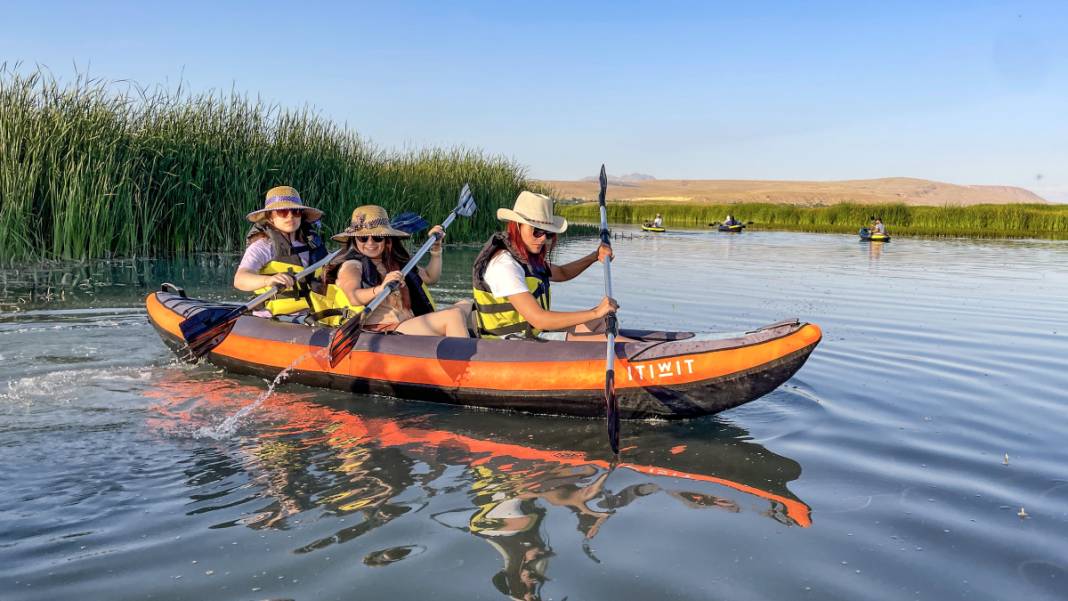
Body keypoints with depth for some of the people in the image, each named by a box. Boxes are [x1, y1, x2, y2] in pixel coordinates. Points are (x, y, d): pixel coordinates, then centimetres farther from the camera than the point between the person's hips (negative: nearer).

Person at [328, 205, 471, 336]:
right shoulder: (351, 265, 3)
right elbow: (353, 298, -19)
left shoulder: (396, 264, 25)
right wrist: (381, 289, -37)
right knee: (453, 316, -23)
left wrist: (436, 249, 25)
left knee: (465, 305, -5)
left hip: (411, 326, 8)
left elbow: (430, 277, 38)